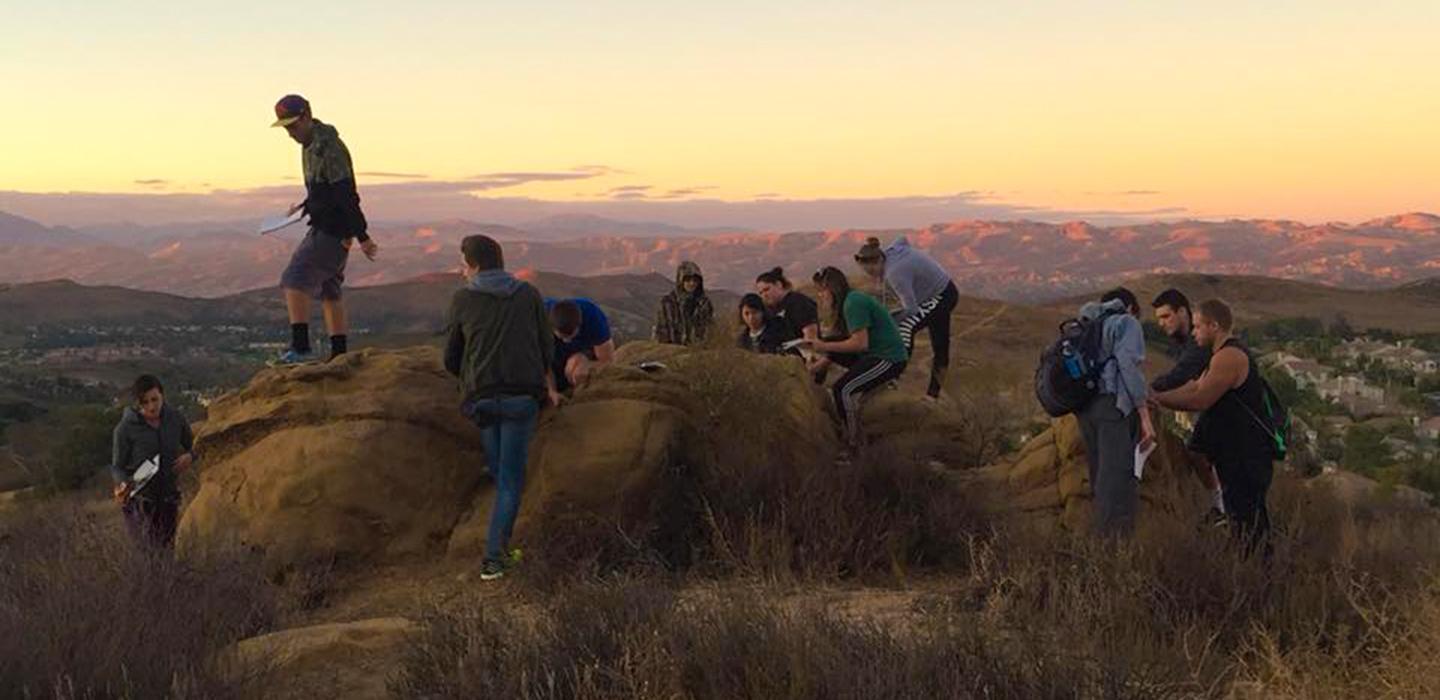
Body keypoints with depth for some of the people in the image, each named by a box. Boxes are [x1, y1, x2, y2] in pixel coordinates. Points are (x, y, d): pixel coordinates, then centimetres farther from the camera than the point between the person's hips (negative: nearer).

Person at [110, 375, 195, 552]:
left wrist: (190, 456, -18)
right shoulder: (125, 429, -18)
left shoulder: (176, 419, -10)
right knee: (151, 547, 10)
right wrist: (123, 483, -30)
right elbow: (117, 467, -10)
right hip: (140, 494, -3)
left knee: (167, 546, 19)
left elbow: (193, 446, 5)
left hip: (168, 491, 3)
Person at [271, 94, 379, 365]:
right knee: (329, 291, 14)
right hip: (324, 227, 11)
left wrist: (362, 236, -24)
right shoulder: (310, 144, 12)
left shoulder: (329, 149, -20)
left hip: (333, 230, -11)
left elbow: (346, 196, -23)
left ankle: (301, 347, -19)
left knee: (294, 280, -15)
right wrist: (306, 205, 14)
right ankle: (339, 355, 20)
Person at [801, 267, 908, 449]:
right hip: (877, 355, 10)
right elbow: (852, 340, 12)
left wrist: (825, 346, -18)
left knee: (843, 390, -20)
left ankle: (853, 445, -16)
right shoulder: (852, 300, 15)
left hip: (889, 359, -10)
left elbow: (861, 343, -23)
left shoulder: (854, 303, -16)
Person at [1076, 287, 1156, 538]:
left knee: (1101, 479, 12)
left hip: (1085, 407, 8)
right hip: (1113, 404, -8)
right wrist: (1145, 416, -11)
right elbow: (1129, 365, -9)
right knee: (1118, 480, -11)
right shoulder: (1126, 322, 4)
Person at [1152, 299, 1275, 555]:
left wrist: (1155, 399, -12)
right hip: (1237, 457, 11)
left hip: (1247, 459, -11)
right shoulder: (1224, 356, 19)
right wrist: (1157, 397, 9)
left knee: (1248, 526, -10)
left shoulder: (1230, 357, -16)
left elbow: (1198, 400, -20)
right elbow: (1194, 387, 18)